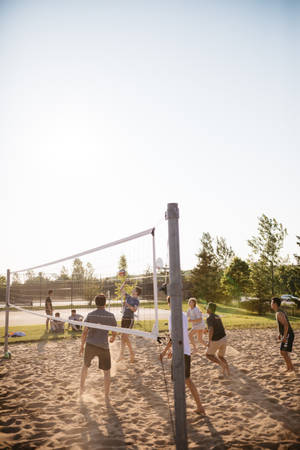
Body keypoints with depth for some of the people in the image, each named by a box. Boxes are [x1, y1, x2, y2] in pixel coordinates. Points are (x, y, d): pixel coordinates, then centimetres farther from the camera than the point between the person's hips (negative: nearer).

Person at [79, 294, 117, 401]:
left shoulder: (90, 315, -2)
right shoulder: (110, 316, -3)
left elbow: (84, 332, -3)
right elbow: (114, 333, 5)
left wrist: (82, 346, 7)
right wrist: (112, 338, 28)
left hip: (90, 345, 2)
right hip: (103, 346, -1)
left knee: (85, 365, 28)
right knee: (107, 372, 12)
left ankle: (81, 388, 36)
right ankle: (106, 397, 12)